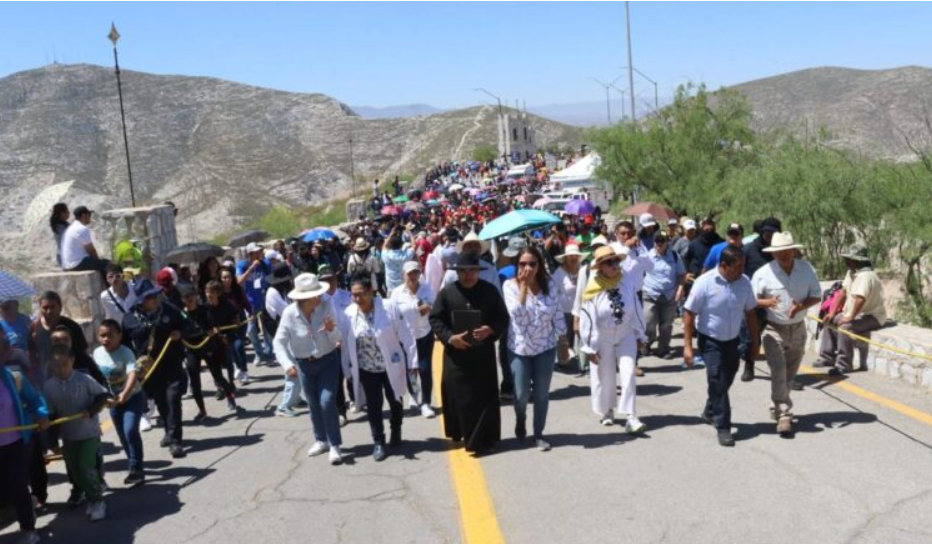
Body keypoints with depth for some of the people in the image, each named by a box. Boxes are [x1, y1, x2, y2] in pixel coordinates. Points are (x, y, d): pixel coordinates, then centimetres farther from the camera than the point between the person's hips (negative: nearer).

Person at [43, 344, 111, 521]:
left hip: (89, 433, -4)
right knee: (74, 471, 9)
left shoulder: (84, 379, -17)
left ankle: (97, 501, 8)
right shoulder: (48, 386, -7)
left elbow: (103, 395, -5)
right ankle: (90, 498, 29)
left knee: (86, 468, -10)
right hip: (68, 436, 4)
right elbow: (51, 415, 0)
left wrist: (90, 410, -20)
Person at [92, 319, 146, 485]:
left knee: (130, 431, -20)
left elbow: (133, 374, -38)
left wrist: (125, 393, -53)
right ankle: (135, 467, 28)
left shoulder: (125, 353, -24)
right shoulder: (97, 353, -5)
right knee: (122, 434, 13)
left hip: (133, 397, -6)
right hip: (113, 399, 7)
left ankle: (136, 469, -11)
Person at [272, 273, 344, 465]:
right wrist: (287, 364, -29)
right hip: (304, 364, 2)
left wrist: (331, 330, -37)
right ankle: (321, 440, 35)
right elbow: (279, 342, -15)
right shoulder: (289, 313, -18)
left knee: (327, 402, -12)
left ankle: (335, 445, 0)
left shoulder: (326, 306, -18)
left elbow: (337, 338, -14)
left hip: (328, 360, -2)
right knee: (314, 404, 15)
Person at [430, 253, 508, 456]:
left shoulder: (490, 291, 2)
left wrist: (491, 329, -17)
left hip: (483, 353, 0)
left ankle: (482, 440, 12)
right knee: (457, 396, 3)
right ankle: (460, 434, 22)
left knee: (484, 397, 2)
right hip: (456, 353, 0)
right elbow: (435, 319, 0)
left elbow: (503, 317, 3)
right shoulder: (446, 292, 0)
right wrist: (449, 337, -15)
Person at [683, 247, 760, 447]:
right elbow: (689, 314, -14)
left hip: (732, 340, 5)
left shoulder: (744, 282, -6)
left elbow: (750, 313, 6)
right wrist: (687, 346, -16)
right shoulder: (705, 282, -19)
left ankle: (710, 413, 41)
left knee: (726, 380, 17)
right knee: (718, 382, -8)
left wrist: (754, 342, 8)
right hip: (710, 341, -5)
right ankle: (722, 427, 3)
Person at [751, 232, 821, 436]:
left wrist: (802, 306, -20)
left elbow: (816, 296, 1)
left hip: (798, 329, 4)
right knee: (778, 371, -15)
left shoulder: (806, 269, -5)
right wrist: (767, 302, -30)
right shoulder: (763, 273, -13)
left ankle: (778, 408, 35)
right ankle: (784, 415, -11)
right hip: (774, 329, -4)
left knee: (790, 373, 15)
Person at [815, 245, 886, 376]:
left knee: (844, 326, -30)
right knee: (831, 321, 10)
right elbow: (844, 292, 9)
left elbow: (860, 299, -36)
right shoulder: (851, 272, 7)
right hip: (854, 313, 11)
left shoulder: (866, 276, -26)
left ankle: (844, 365, -23)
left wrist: (850, 317, -32)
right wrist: (832, 312, 5)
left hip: (872, 316, -11)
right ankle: (827, 357, 14)